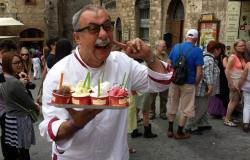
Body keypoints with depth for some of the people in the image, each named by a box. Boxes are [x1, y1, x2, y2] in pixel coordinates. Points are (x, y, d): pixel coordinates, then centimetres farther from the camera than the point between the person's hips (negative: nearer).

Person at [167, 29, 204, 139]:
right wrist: (196, 84, -1)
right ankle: (179, 132, 18)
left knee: (172, 106, 16)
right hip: (188, 83, -4)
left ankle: (170, 130, 25)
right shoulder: (197, 51, -12)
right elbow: (199, 72, -15)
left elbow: (168, 64, 6)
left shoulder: (176, 47, 1)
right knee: (185, 109, 9)